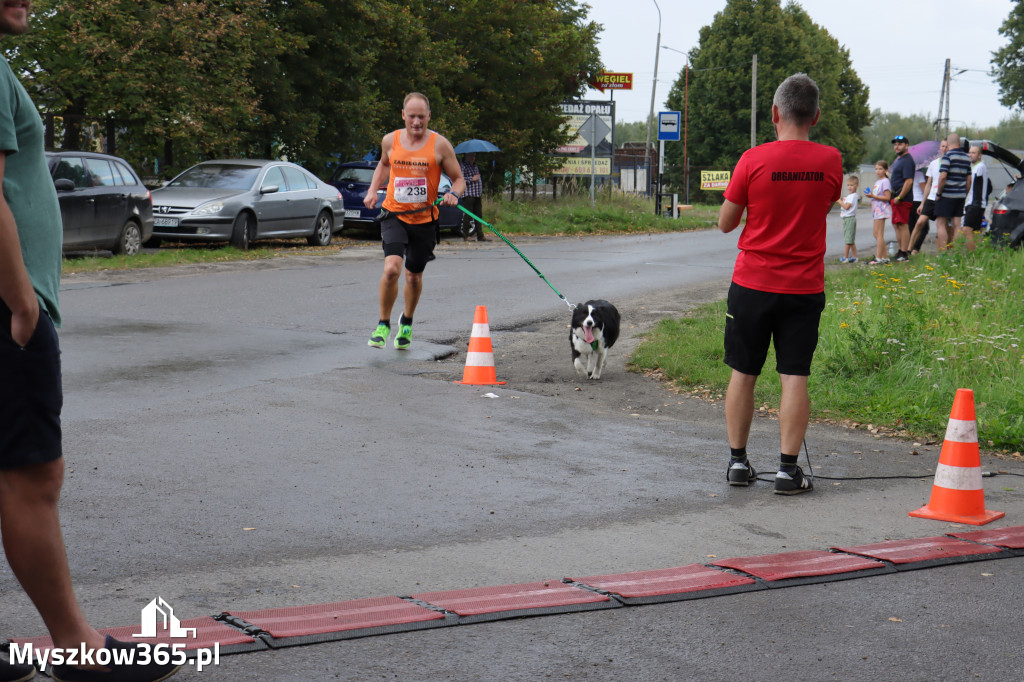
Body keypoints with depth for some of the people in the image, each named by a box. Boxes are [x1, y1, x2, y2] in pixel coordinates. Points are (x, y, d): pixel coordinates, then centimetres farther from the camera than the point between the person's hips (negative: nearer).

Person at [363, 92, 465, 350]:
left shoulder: (440, 145, -7)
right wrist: (373, 190, 10)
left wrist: (454, 194, -21)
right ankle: (383, 324, -1)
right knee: (392, 269, -20)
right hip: (394, 215, 0)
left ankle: (406, 323, 40)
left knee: (414, 276, 12)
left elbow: (459, 179, 1)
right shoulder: (390, 141, 1)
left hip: (424, 219, 0)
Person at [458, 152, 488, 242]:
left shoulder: (476, 166, 23)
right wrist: (472, 179, -13)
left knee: (479, 215, 5)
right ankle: (465, 236, -2)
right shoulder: (462, 166, -2)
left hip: (477, 195, 7)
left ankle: (480, 236, 6)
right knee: (467, 215, -8)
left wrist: (481, 194, 24)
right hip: (468, 194, -7)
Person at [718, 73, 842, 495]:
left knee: (743, 374, 11)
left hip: (752, 285, -1)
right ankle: (788, 469, 0)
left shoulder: (753, 160, -10)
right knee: (795, 377, 2)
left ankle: (738, 461, 17)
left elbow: (725, 223, -1)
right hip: (805, 287, 1)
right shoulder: (831, 161, -4)